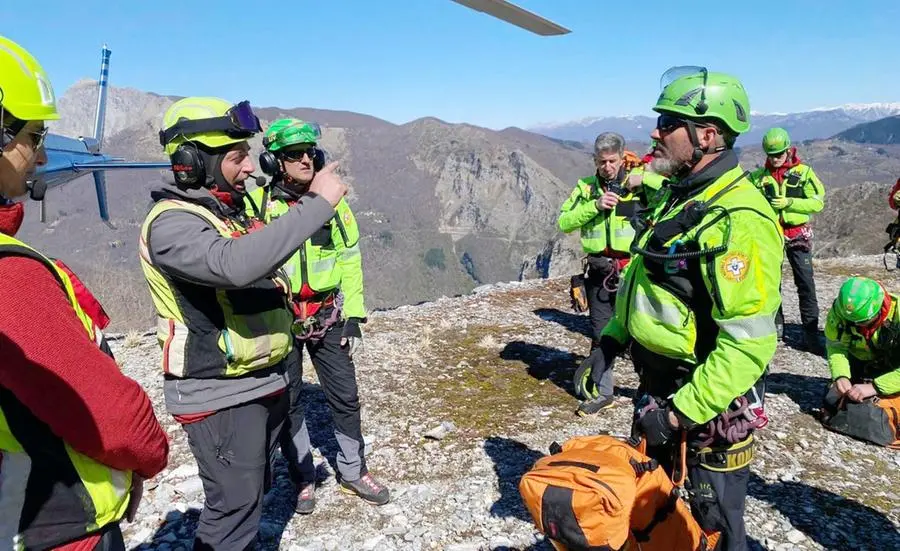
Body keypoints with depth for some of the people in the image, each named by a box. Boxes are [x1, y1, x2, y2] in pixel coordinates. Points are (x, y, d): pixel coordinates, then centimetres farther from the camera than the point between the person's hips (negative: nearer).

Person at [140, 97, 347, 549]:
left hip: (264, 381, 9)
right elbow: (235, 264, -40)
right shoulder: (172, 223, -20)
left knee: (253, 492, 22)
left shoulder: (231, 211, 11)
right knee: (234, 505, 1)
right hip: (218, 394, -9)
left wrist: (275, 285, 10)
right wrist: (316, 202, -36)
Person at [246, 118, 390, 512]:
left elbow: (350, 258, 3)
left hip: (328, 317, 2)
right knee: (287, 402, 10)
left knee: (345, 397, 9)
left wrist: (353, 316, -1)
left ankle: (353, 471, 28)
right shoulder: (258, 204, -7)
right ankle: (303, 478, 29)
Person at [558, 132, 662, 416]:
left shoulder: (638, 181, 0)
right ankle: (601, 392, 25)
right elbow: (563, 222, -3)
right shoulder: (586, 187, 7)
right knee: (600, 333, 12)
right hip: (599, 272, 3)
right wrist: (595, 205, -14)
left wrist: (643, 178, -17)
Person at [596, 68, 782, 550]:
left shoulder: (739, 220, -24)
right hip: (657, 392, 8)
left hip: (707, 411, -8)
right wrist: (609, 342, 7)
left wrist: (681, 413, -25)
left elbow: (748, 345, -28)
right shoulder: (678, 198, 6)